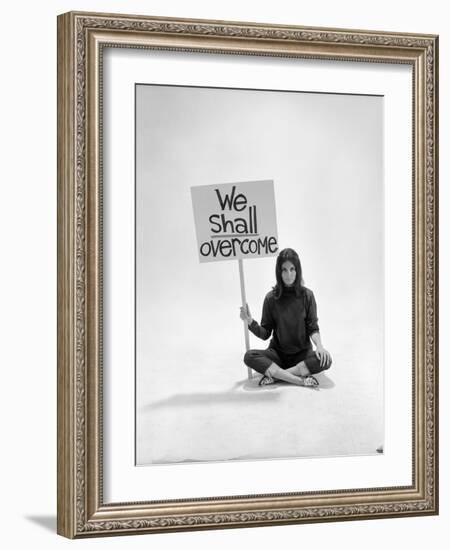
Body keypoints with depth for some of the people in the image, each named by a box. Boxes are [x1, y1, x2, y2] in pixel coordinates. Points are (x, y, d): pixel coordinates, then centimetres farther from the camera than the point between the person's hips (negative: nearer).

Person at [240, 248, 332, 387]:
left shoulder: (306, 295, -4)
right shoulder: (271, 298, -3)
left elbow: (313, 328, -2)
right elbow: (265, 334, -1)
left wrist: (319, 345, -21)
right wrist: (250, 322, -18)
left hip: (302, 353, 0)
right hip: (278, 353, 0)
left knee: (325, 359, -30)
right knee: (249, 356, -28)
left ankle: (275, 374, -25)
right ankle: (300, 379, -33)